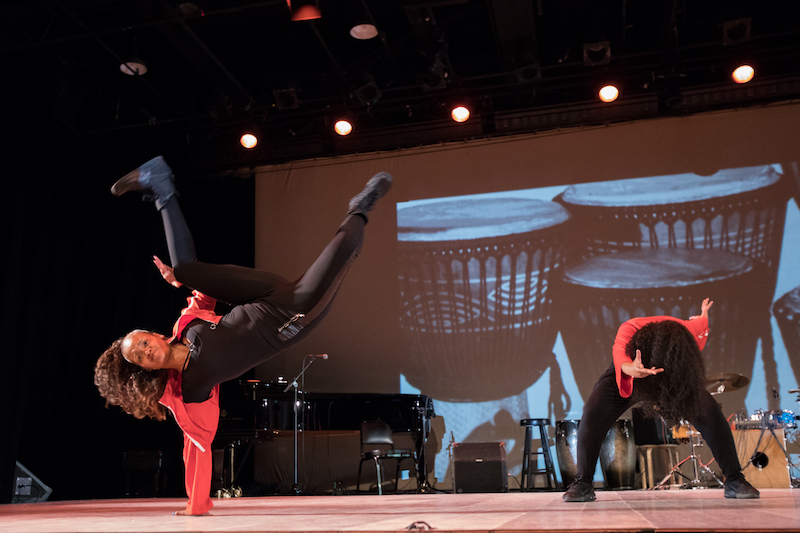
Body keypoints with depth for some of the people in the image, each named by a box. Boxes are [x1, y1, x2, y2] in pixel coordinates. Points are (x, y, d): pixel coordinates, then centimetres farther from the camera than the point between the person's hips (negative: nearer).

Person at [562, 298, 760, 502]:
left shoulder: (691, 333, -34)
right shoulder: (629, 330, -43)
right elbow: (620, 355, -64)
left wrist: (703, 316, 14)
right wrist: (631, 369, -85)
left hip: (677, 373, 2)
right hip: (627, 372, -2)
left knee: (710, 414, -19)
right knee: (593, 414, -25)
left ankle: (734, 481, -1)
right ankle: (583, 484, -13)